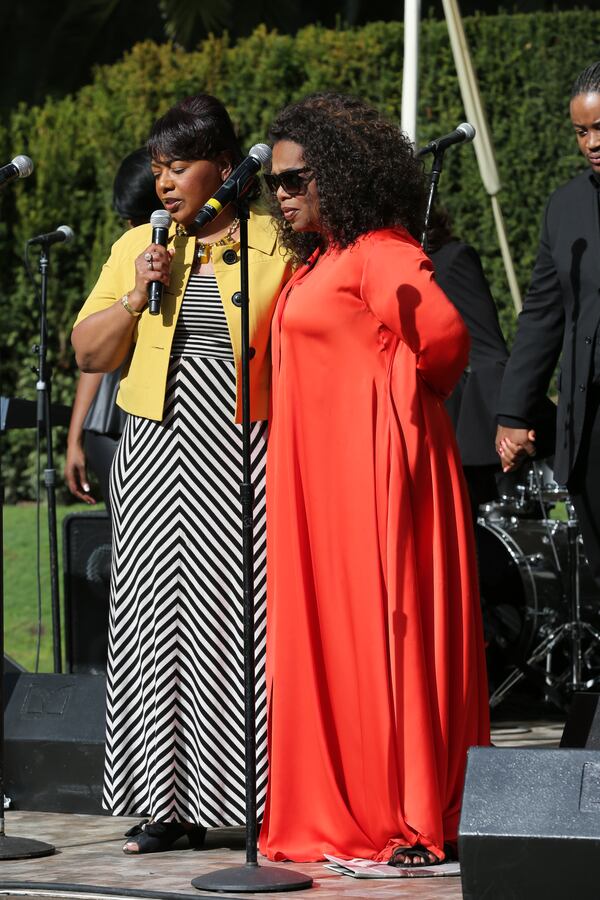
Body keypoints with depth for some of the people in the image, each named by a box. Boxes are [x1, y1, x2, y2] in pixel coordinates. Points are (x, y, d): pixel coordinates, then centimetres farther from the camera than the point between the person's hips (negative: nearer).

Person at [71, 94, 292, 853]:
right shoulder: (137, 247, 13)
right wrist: (137, 294, -4)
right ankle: (172, 806, 6)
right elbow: (89, 354, 12)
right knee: (158, 615, 1)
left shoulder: (279, 244, 1)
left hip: (250, 456, -4)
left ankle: (271, 804, -1)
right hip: (158, 460, 4)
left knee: (250, 619, -6)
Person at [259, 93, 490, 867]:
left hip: (375, 468, -10)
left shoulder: (378, 252, -12)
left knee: (386, 630, -7)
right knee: (327, 638, 9)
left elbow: (442, 330, -26)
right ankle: (343, 816, 14)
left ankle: (420, 824, -4)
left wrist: (403, 391, -11)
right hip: (323, 476, 10)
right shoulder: (316, 259, 18)